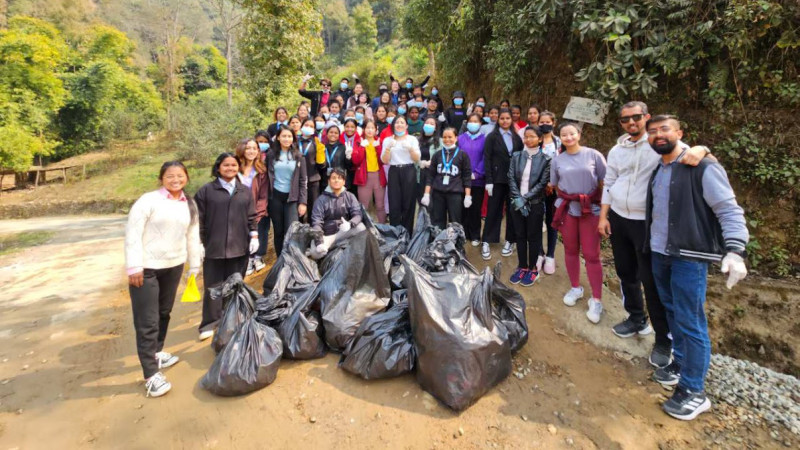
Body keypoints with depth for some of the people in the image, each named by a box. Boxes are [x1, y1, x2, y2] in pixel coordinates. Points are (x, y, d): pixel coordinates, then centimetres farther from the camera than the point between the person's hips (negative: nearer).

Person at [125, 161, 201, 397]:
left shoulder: (190, 205, 6)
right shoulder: (148, 200, -11)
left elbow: (192, 237, 12)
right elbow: (132, 233, -12)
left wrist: (194, 267, 14)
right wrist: (134, 267, -16)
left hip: (173, 266, 6)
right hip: (146, 268, -5)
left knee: (164, 313, 20)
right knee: (147, 321, -2)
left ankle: (157, 352, 41)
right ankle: (151, 375, 5)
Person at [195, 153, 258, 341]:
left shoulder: (245, 191, 11)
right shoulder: (206, 191, 1)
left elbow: (251, 217, 12)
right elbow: (199, 219, 1)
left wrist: (254, 236, 3)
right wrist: (199, 243, -2)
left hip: (239, 247, 3)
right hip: (213, 247, -2)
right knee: (213, 286, 3)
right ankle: (209, 324, 13)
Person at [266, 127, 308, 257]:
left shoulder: (298, 156, 3)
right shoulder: (271, 155, 5)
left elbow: (303, 181, 1)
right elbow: (267, 177, 7)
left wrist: (303, 202, -7)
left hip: (292, 198, -1)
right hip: (275, 197, 1)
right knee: (278, 231, 8)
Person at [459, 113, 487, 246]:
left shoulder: (484, 139, 3)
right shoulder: (461, 138, 6)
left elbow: (485, 159, -2)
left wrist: (476, 174, -11)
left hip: (478, 180, -1)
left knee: (476, 208, 4)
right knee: (463, 207, 4)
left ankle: (475, 236, 14)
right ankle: (463, 234, 15)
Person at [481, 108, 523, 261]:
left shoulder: (516, 137, 11)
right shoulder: (492, 137, 1)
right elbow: (487, 159, -4)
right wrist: (489, 180, -12)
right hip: (498, 179, -3)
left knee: (512, 210, 7)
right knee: (493, 211, 0)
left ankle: (509, 241, 18)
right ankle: (486, 242, 6)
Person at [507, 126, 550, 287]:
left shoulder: (545, 159, -2)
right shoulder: (516, 156, 5)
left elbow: (543, 183, -7)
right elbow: (511, 179, -1)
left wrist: (525, 198, -14)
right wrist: (517, 198, -13)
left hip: (535, 204, -2)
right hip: (517, 203, 3)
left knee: (533, 236, 6)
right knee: (520, 235, 9)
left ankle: (533, 269, 19)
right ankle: (522, 267, 22)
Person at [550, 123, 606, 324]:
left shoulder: (593, 155, -3)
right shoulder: (557, 161, 5)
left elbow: (604, 183, -1)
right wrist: (564, 202, 11)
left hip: (591, 209, -3)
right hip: (567, 209, 3)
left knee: (591, 254, -5)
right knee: (570, 250, 10)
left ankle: (596, 300, 3)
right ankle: (575, 288, 28)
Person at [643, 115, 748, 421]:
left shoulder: (703, 167, -10)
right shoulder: (657, 170, 12)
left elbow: (729, 210, -14)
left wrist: (735, 250, -26)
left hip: (689, 257, -7)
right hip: (659, 254, 7)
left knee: (690, 321, -2)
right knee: (672, 312, 16)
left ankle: (694, 392, 9)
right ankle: (681, 365, 33)